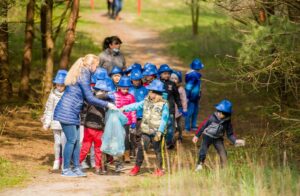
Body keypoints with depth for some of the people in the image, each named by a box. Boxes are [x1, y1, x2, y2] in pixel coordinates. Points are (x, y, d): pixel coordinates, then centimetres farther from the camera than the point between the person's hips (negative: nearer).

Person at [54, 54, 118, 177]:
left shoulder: (79, 73, 16)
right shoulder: (84, 75, -13)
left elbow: (86, 96, 23)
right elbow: (90, 98, -15)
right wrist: (107, 104, -10)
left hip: (73, 113, 10)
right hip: (67, 111, -10)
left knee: (76, 140, 8)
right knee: (71, 140, -7)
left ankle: (76, 168, 10)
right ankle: (66, 169, -2)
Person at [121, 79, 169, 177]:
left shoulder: (163, 104, -10)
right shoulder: (146, 101, 5)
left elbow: (164, 119, -12)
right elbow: (136, 106, 7)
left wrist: (159, 132, -17)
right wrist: (124, 108, -4)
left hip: (156, 133, -4)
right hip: (146, 131, 4)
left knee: (157, 150, 6)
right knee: (141, 148, 1)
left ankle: (159, 169, 20)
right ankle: (137, 167, 13)